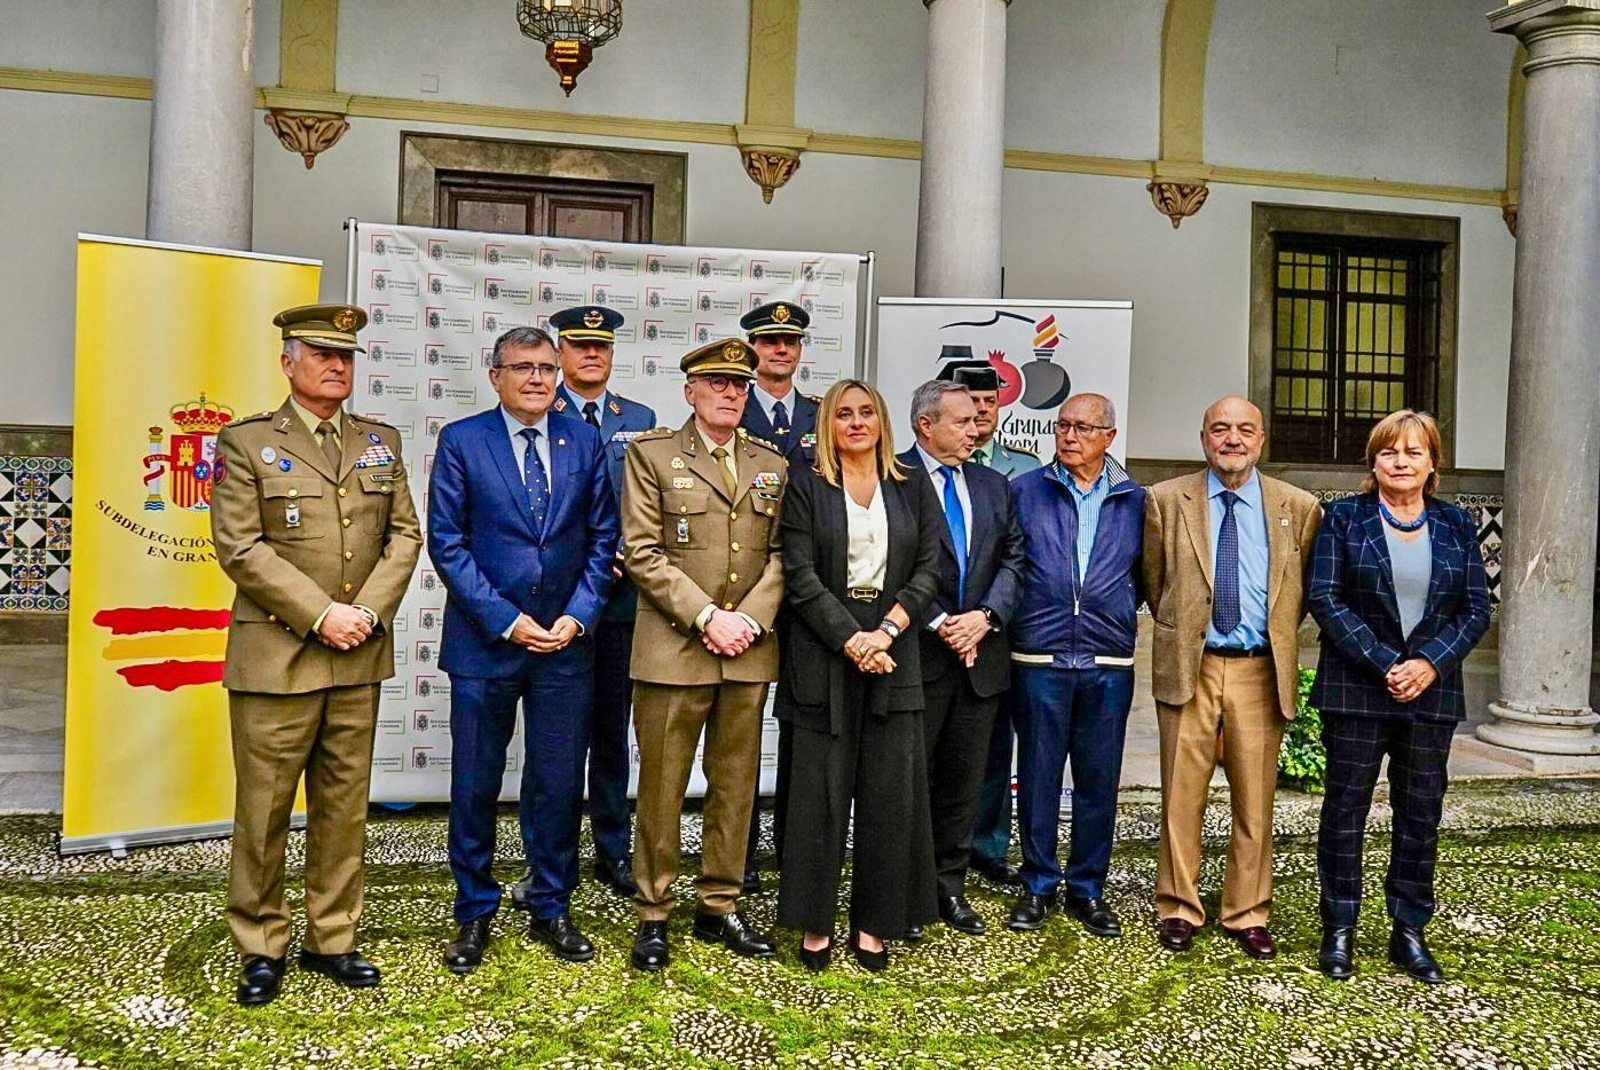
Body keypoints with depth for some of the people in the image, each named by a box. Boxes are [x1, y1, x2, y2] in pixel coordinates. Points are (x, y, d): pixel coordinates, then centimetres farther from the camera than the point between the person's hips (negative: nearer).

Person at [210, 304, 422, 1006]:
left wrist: (368, 612, -7)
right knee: (264, 809, 3)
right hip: (275, 657, -4)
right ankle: (261, 948, 18)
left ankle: (332, 940, 22)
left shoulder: (381, 443, 13)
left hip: (359, 658, 4)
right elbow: (240, 548, -9)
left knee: (344, 807, 10)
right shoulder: (245, 442, -1)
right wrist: (320, 616, -14)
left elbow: (405, 535, 8)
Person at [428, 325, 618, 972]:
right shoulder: (461, 441, -2)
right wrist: (506, 621, -12)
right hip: (483, 641, -2)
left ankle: (551, 909, 24)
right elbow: (446, 543, -5)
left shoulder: (585, 442, 5)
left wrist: (578, 616, -7)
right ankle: (475, 912, 24)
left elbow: (603, 538, 6)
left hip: (567, 643, 2)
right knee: (475, 785, 7)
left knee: (558, 784, 8)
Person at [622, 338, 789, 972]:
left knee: (735, 786, 11)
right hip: (672, 649, -4)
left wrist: (750, 618, -8)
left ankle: (719, 907, 24)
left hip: (748, 651, 4)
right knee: (661, 789, 2)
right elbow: (642, 553, -6)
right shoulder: (651, 454, 2)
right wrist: (706, 617, -14)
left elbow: (780, 556, 9)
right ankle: (653, 915, 14)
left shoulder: (773, 466, 13)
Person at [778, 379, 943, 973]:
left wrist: (887, 631, -11)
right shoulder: (806, 488, 3)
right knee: (820, 791, 1)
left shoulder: (913, 489, 11)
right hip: (824, 654, -2)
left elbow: (929, 568, 3)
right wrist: (852, 641, -14)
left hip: (893, 653, 3)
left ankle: (873, 922, 15)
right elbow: (802, 576, -5)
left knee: (891, 793, 3)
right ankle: (815, 922, 13)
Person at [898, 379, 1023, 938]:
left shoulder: (994, 485, 13)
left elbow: (1013, 558, 7)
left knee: (963, 781, 12)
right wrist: (938, 625, -16)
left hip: (981, 655, 6)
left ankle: (949, 885, 24)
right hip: (917, 654, -5)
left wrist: (986, 616, -9)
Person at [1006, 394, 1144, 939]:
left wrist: (1116, 610, 5)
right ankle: (1038, 885, 20)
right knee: (1037, 776, 6)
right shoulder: (1024, 491, 3)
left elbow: (1145, 573, 16)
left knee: (1099, 780, 8)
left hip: (1109, 663, 1)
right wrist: (1020, 612, -2)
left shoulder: (1135, 500, 7)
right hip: (1040, 658, -1)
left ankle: (1087, 888, 22)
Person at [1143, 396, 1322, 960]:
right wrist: (1179, 632, 10)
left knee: (1256, 799, 7)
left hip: (1261, 670, 1)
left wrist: (1276, 635, 10)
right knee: (1181, 795, 4)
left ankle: (1248, 914, 20)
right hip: (1188, 665, -1)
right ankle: (1178, 909, 17)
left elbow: (1301, 592, 15)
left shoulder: (1299, 508, 4)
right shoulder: (1166, 500, 2)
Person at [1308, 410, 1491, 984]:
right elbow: (1326, 599, -8)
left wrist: (1430, 663, -12)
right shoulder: (1344, 519, 0)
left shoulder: (1457, 526, 8)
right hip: (1356, 689, -2)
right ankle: (1339, 931, 14)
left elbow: (1476, 610, 4)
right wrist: (1384, 664, -15)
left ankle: (1408, 932, 20)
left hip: (1432, 692, 3)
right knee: (1346, 806, 3)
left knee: (1421, 811, 8)